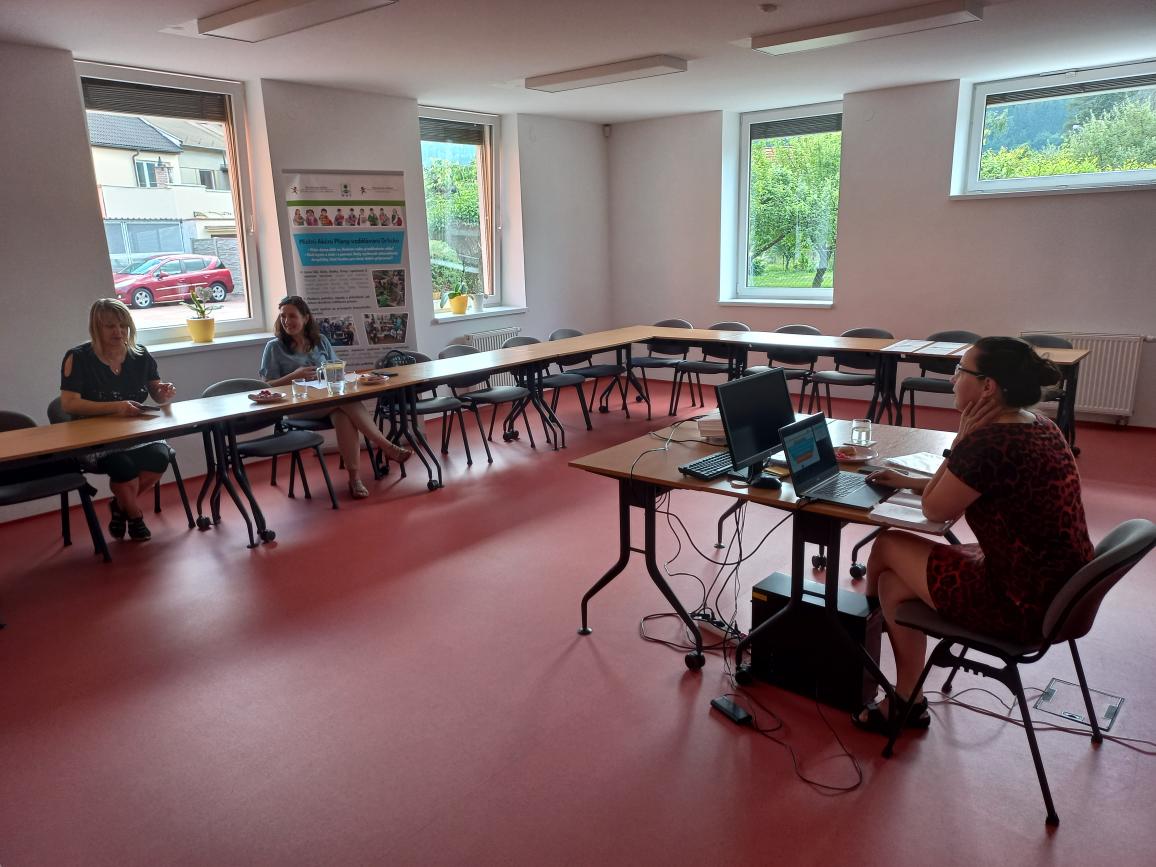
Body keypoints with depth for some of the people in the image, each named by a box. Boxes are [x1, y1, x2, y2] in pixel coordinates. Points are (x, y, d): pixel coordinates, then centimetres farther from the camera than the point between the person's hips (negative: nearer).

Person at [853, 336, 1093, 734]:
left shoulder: (989, 443, -25)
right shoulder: (1039, 427, 5)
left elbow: (935, 510, -10)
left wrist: (960, 440, -9)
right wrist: (908, 481, 18)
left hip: (1024, 606, -9)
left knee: (888, 546, 6)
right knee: (895, 580, 14)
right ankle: (906, 701, 24)